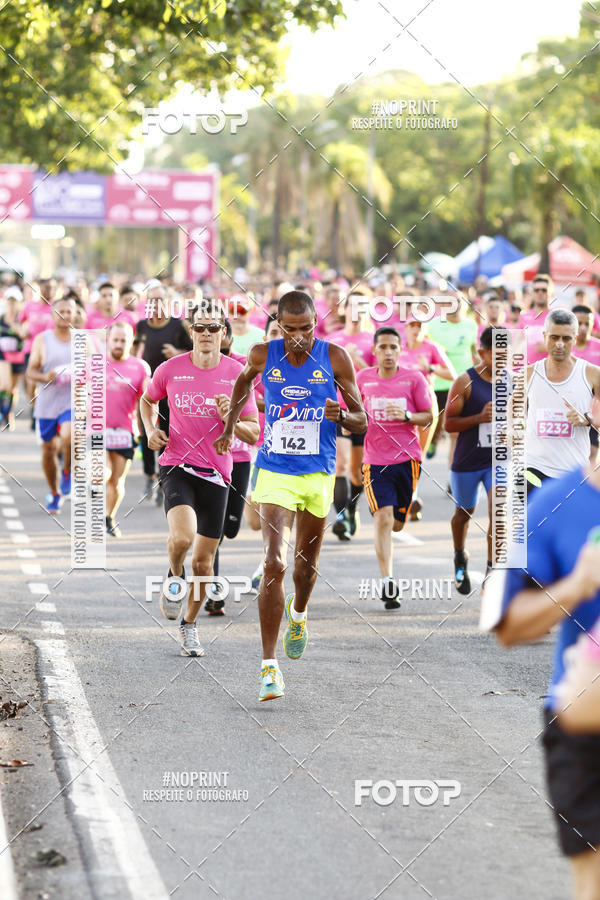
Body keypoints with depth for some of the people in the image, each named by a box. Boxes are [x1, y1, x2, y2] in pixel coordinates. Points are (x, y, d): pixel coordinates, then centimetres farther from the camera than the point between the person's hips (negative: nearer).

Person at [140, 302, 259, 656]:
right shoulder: (171, 369, -1)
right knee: (183, 535, -28)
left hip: (216, 473, 1)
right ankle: (174, 577, 5)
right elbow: (148, 400, 21)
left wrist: (230, 419, -18)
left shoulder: (237, 374, -2)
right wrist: (152, 429, 2)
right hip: (177, 465, -1)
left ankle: (189, 625, 28)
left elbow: (254, 434, 2)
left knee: (204, 561, 6)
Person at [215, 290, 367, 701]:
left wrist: (341, 415, -26)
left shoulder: (335, 358, -8)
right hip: (275, 473, -1)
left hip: (319, 475, 1)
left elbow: (362, 422, -5)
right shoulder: (263, 355, -5)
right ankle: (270, 665, -15)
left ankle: (298, 613, 53)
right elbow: (244, 380, 20)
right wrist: (230, 428, 18)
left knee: (306, 565, 17)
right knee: (274, 564, -16)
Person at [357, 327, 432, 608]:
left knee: (397, 523, 6)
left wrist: (406, 415, -16)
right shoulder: (363, 378, 7)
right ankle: (387, 581, -19)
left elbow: (428, 417, 2)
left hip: (407, 458, 0)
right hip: (375, 460, 0)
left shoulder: (414, 379, 1)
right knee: (382, 518, -17)